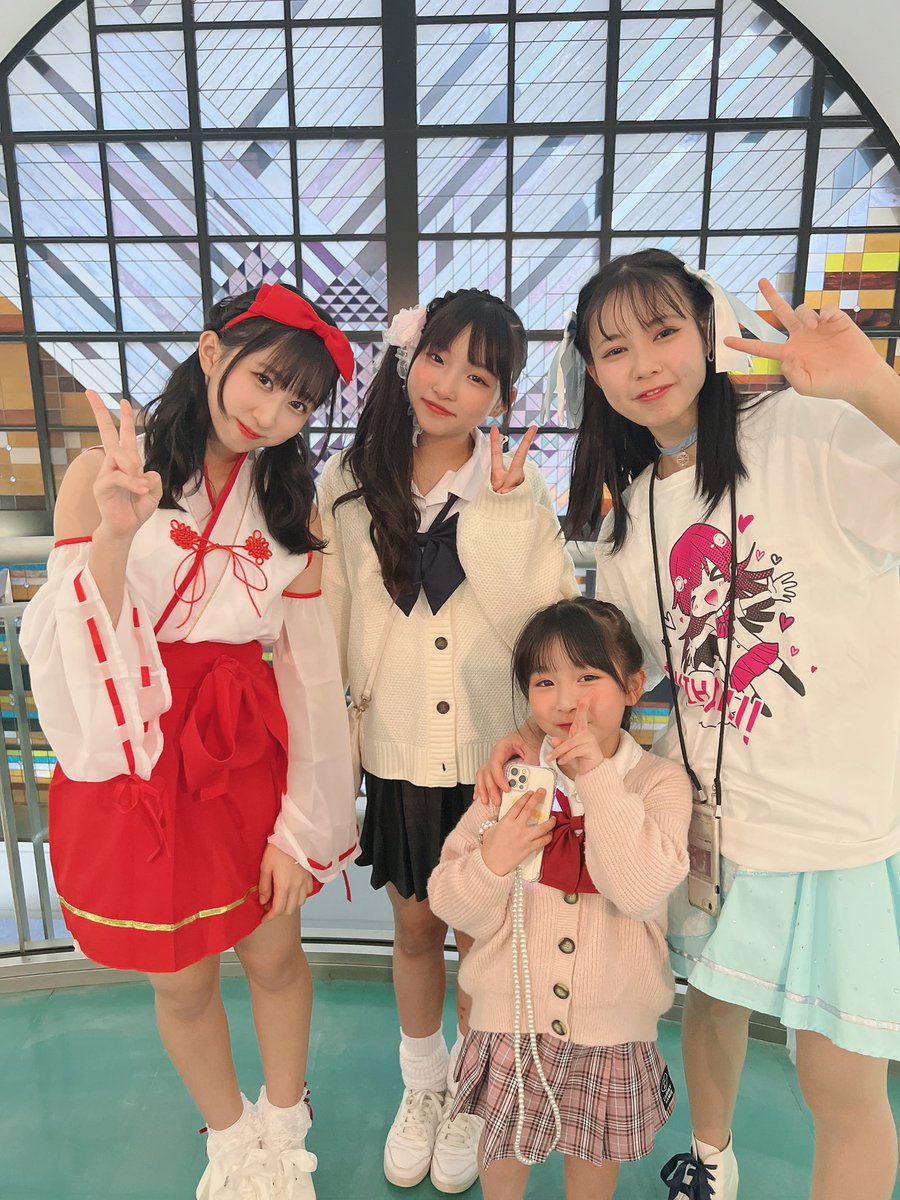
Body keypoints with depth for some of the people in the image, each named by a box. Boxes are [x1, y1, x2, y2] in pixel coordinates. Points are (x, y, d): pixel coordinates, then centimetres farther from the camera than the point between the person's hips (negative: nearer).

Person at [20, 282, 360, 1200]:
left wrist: (300, 823, -5)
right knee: (182, 983, 16)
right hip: (134, 760, -1)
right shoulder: (102, 475, -6)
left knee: (274, 959, 15)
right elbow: (76, 647, -12)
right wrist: (116, 532, -29)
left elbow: (310, 670, -3)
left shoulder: (292, 505, 0)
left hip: (248, 754, 2)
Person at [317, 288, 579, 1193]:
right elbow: (326, 627, 1)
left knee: (483, 934, 16)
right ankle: (420, 1087, 49)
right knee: (414, 928, 21)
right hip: (395, 754, 2)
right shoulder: (346, 483, -3)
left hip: (492, 755, -1)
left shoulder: (517, 489, -7)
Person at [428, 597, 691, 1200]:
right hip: (512, 1013, 1)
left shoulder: (661, 781, -13)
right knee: (504, 1141, 23)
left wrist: (597, 775, -30)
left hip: (610, 1025, -1)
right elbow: (451, 904, -7)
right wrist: (492, 861, -28)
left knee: (594, 1150, 22)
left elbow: (640, 889, -29)